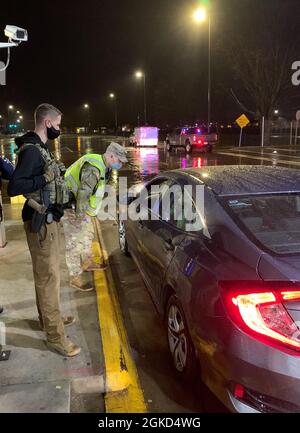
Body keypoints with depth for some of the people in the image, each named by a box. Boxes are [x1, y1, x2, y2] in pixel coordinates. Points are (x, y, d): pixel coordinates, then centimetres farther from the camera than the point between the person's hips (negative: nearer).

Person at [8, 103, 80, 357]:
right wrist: (46, 178, -28)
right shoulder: (31, 150, -18)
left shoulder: (40, 148, 12)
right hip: (41, 222, -10)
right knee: (49, 277, -4)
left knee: (46, 274, 21)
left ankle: (48, 317, 38)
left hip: (49, 219, 10)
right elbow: (14, 188, -26)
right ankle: (55, 337, 6)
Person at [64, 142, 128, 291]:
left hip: (83, 208, 10)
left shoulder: (103, 167, 4)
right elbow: (83, 193, -35)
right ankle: (75, 278, 6)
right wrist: (80, 216, -29)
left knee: (87, 235, 23)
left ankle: (87, 263, 43)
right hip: (72, 207, -10)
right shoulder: (93, 168, -30)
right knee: (74, 243, -4)